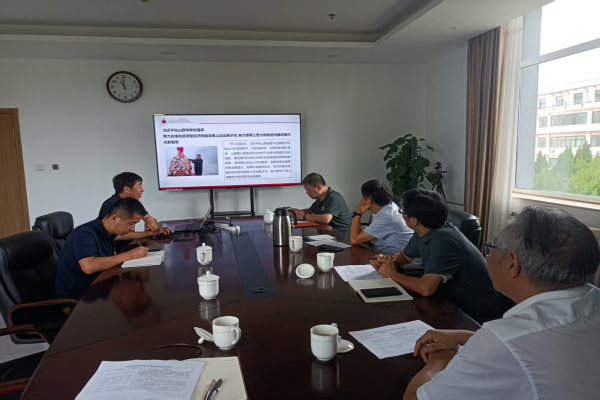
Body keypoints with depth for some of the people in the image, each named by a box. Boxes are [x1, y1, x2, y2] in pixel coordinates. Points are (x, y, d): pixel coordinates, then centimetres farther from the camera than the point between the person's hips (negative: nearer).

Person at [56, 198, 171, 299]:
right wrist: (129, 255, -33)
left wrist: (151, 233, 23)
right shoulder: (85, 234, -24)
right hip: (76, 297, -8)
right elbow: (89, 267, -40)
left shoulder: (106, 230, 0)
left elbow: (122, 235, 24)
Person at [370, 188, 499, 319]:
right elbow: (404, 256, 16)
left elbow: (426, 288, -39)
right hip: (456, 303, 7)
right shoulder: (422, 233, -2)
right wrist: (388, 261, -7)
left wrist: (393, 274, -21)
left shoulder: (442, 241, -29)